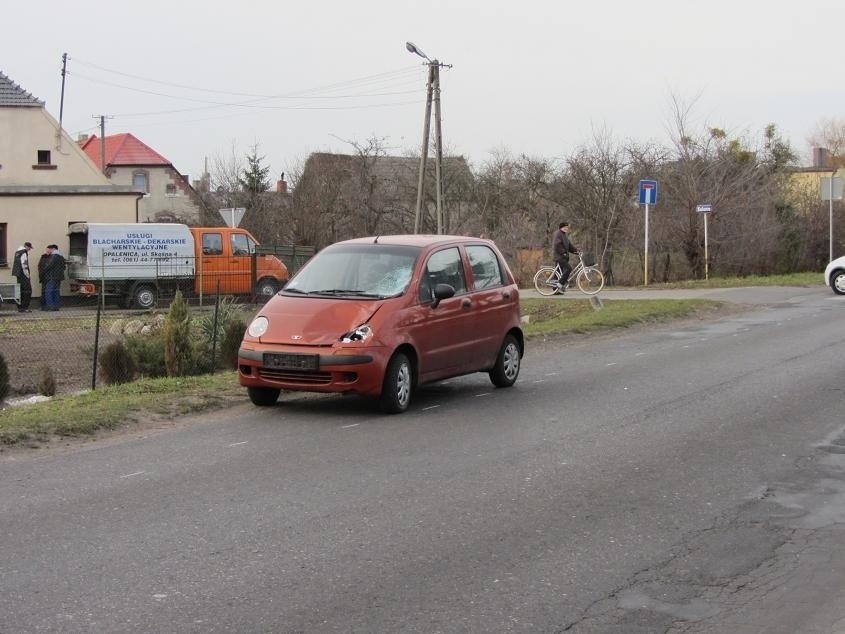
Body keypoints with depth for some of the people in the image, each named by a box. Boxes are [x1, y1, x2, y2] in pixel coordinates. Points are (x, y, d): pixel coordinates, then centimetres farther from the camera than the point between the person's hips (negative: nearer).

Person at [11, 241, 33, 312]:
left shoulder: (17, 252, 15)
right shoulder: (24, 253, -13)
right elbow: (24, 265, -18)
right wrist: (28, 275, -11)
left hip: (18, 274, 9)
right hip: (23, 274, -9)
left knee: (21, 291, 13)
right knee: (28, 291, -5)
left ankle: (20, 307, 14)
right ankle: (25, 307, -9)